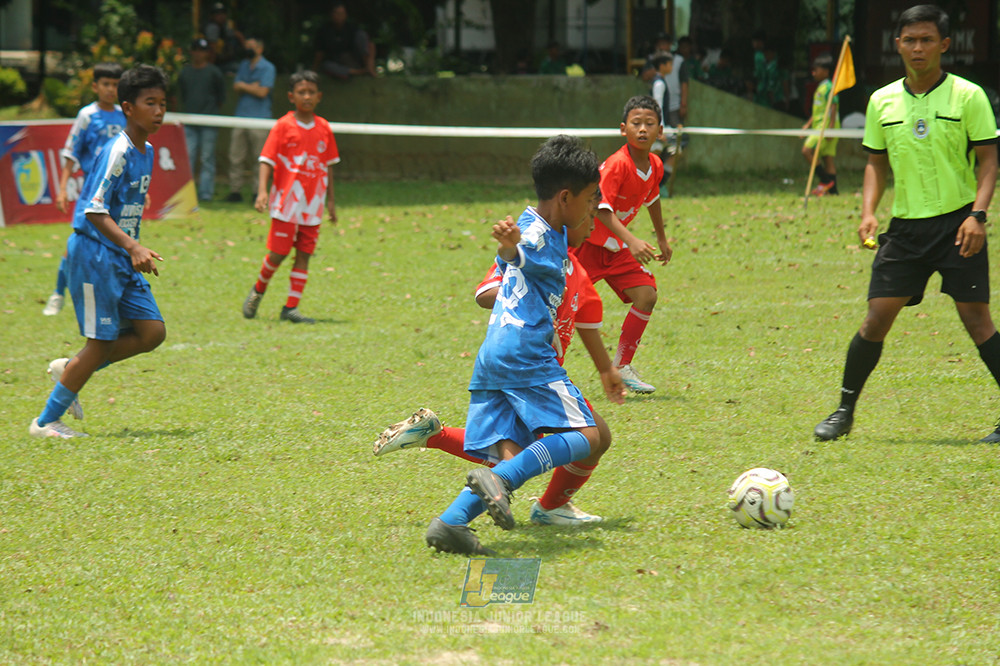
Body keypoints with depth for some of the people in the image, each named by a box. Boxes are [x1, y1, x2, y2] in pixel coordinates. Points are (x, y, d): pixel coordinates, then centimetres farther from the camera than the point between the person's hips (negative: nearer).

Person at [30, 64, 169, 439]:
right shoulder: (117, 153, -18)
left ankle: (69, 370, 15)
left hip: (122, 259, 9)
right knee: (101, 344, -6)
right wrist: (133, 247, -32)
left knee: (152, 332, 0)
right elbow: (94, 211, -23)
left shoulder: (146, 152, 10)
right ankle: (45, 422, 6)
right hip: (94, 253, -9)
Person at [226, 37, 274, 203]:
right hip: (241, 115, 5)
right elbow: (235, 87, 10)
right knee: (235, 156, 0)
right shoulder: (244, 65, 18)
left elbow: (262, 92, -10)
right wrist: (252, 87, -6)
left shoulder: (268, 68, -1)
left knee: (258, 158, -5)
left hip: (259, 118, -5)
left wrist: (243, 86, 1)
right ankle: (234, 191, 4)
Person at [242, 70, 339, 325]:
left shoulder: (324, 128, 7)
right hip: (286, 201, -4)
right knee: (278, 253, -3)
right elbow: (267, 160, -8)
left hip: (313, 204, 4)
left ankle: (291, 307, 7)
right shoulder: (283, 126, -5)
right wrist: (262, 190, -21)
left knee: (304, 254, 2)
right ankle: (258, 290, 24)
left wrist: (330, 200, 14)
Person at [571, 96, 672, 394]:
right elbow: (601, 208, -32)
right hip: (586, 240, -7)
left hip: (616, 246, 7)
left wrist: (661, 238, 31)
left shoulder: (655, 166, -1)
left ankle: (622, 367, 6)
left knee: (646, 295, -5)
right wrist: (632, 241, -43)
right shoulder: (617, 165, -26)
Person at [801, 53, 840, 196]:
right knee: (828, 158, 6)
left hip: (826, 125, -10)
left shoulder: (828, 87, -11)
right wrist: (808, 124, 23)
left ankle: (825, 180, -12)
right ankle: (832, 189, 5)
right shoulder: (820, 88, 20)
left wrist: (830, 127, -22)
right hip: (819, 126, 10)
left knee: (807, 150, -15)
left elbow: (833, 108, -17)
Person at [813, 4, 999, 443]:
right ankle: (845, 411, 10)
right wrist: (868, 212, 0)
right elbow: (876, 163, 16)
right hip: (905, 226, 3)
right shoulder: (881, 102, 8)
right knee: (877, 318, -2)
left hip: (957, 223, -3)